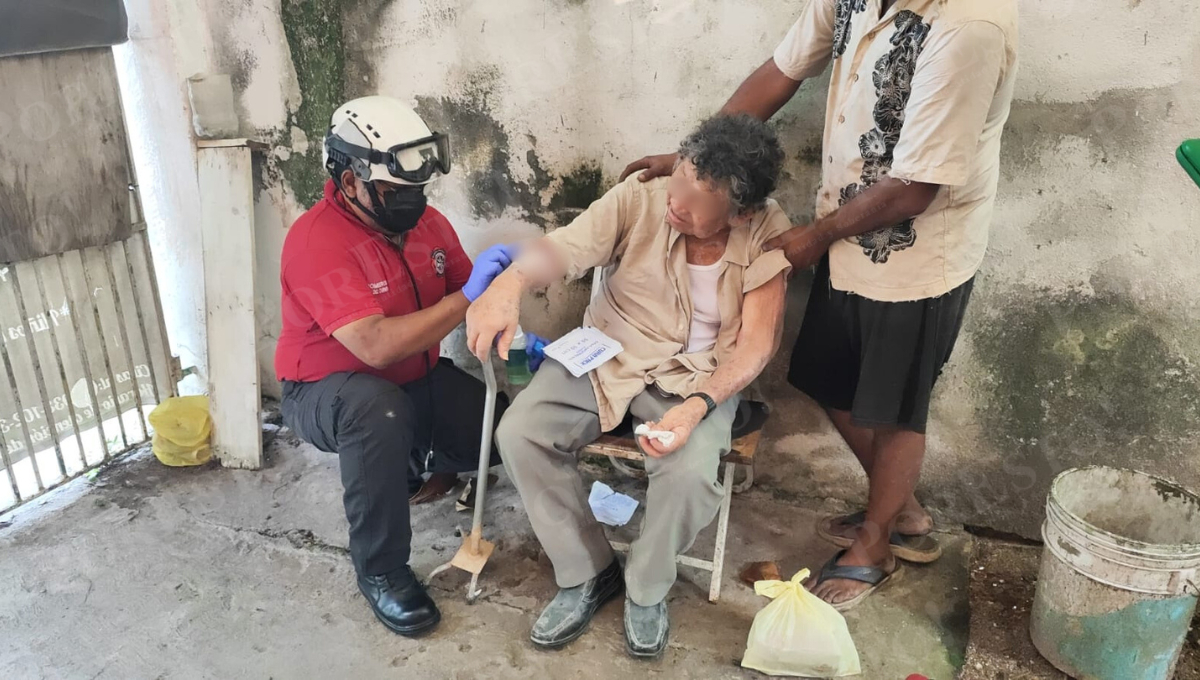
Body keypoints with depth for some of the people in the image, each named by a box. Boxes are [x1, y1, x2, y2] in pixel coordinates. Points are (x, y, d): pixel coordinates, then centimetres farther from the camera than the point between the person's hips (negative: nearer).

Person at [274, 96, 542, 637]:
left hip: (416, 380, 6)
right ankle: (380, 571, -19)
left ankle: (418, 461, 23)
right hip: (330, 390, -6)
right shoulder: (316, 242, -26)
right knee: (380, 409, -40)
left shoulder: (427, 223, -6)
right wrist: (467, 297, -37)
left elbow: (467, 293, 8)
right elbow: (376, 346, -37)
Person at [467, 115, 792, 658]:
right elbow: (562, 248, -23)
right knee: (520, 433, -19)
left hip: (698, 375, -1)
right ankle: (587, 574, 2)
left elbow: (756, 342, -16)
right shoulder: (639, 199, -15)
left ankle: (647, 590, 3)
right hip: (607, 356, 2)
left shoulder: (769, 235, -16)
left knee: (690, 471, -31)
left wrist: (697, 406, -32)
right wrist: (510, 283, -46)